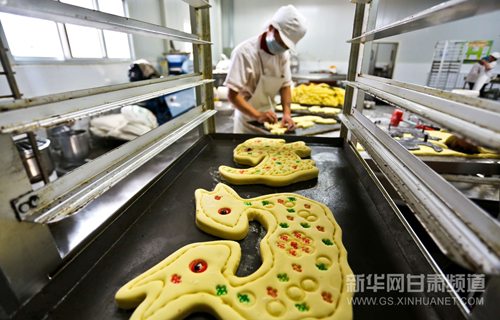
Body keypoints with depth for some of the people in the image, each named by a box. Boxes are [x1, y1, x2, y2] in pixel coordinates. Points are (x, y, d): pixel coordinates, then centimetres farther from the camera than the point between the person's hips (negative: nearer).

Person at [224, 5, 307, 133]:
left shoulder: (284, 54, 0)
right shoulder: (245, 52, -20)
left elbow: (285, 86, 4)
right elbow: (232, 95, -23)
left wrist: (287, 113, -13)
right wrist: (258, 116, -33)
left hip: (269, 118, 6)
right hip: (248, 120, -5)